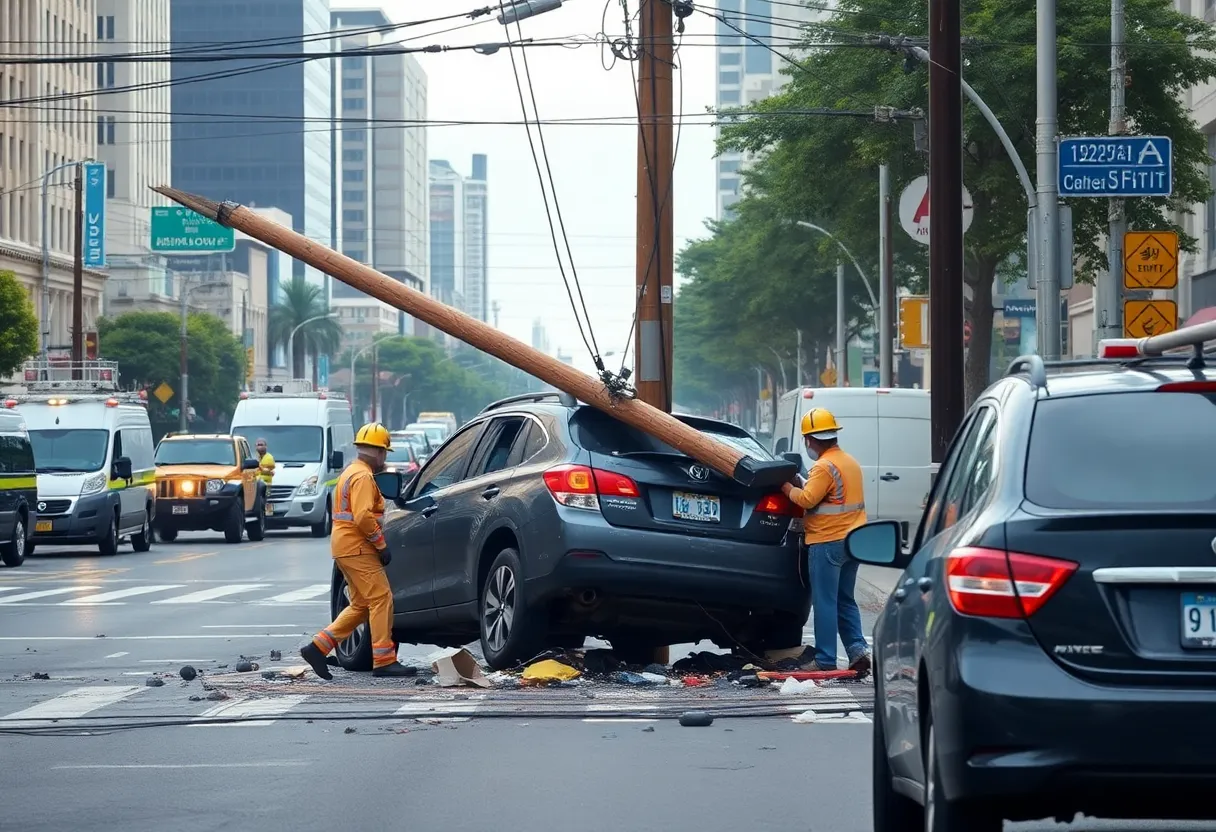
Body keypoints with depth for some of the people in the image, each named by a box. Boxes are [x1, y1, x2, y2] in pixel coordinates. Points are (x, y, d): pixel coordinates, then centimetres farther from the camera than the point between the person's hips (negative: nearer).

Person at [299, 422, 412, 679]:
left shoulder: (350, 473, 21)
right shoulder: (363, 477, -13)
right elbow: (364, 516, -24)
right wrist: (382, 545, -16)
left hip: (345, 546, 11)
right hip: (357, 548, -11)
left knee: (361, 606, 12)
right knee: (381, 599, -10)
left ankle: (318, 647, 9)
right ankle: (384, 661, -12)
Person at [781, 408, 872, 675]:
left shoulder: (824, 467, -15)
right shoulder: (851, 463, 15)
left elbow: (807, 499, -20)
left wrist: (787, 488, -5)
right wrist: (801, 486, 13)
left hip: (827, 542, -9)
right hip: (852, 539, 9)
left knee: (825, 603, -3)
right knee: (845, 601, 16)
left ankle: (825, 661, -2)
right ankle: (858, 649, 3)